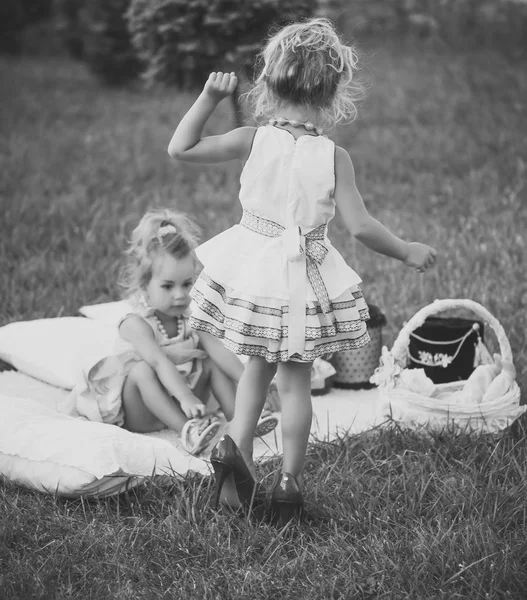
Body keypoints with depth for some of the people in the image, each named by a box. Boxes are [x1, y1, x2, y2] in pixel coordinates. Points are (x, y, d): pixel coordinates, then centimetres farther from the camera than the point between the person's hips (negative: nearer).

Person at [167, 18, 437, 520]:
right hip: (304, 278, -2)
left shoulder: (252, 141, -9)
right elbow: (360, 226, -15)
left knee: (258, 366, 23)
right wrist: (407, 252, -1)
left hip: (253, 270, 2)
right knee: (295, 380, 11)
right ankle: (289, 482, 15)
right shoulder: (334, 157, -13)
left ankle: (236, 445, 6)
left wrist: (209, 97, 0)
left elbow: (180, 148, -6)